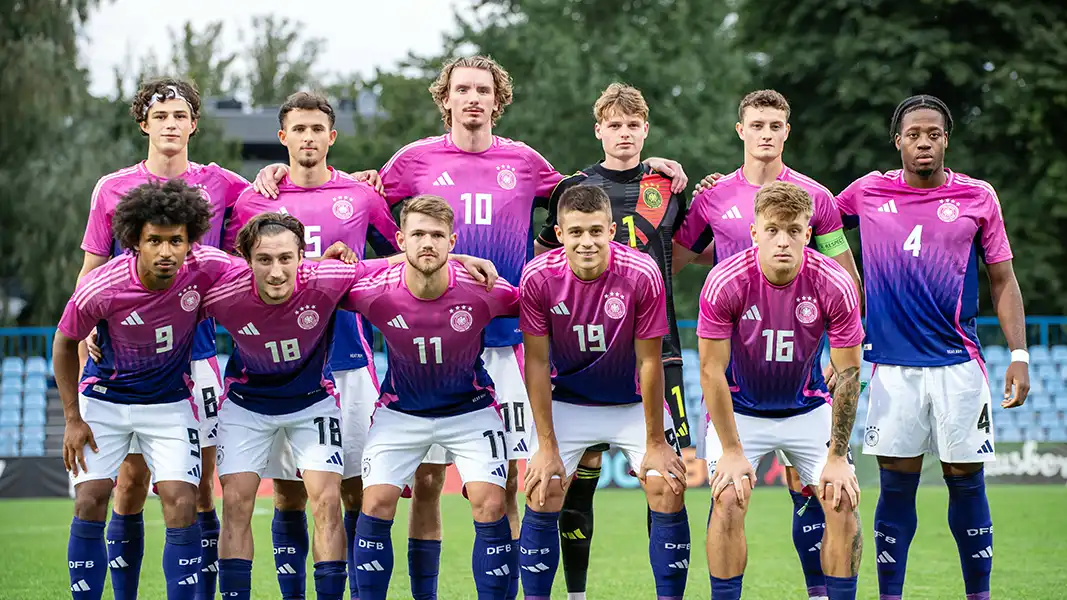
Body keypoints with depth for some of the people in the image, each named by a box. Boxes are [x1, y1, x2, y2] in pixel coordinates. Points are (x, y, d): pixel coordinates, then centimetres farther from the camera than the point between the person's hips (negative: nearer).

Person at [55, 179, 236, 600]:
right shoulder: (100, 288, -26)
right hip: (104, 398, -1)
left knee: (181, 505, -10)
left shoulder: (205, 268, -24)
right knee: (89, 503, -7)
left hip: (170, 401, 1)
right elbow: (65, 343, -7)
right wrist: (72, 419, -4)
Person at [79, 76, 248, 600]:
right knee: (130, 483, 0)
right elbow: (91, 272, 9)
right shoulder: (113, 189, 5)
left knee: (200, 487, 0)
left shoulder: (219, 185, 5)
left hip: (196, 354, 0)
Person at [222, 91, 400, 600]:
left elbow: (400, 256, 18)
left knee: (357, 488, -2)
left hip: (346, 361, 0)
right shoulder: (254, 200, 6)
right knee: (288, 492, 3)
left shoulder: (361, 196, 6)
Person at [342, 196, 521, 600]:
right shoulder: (376, 292, -23)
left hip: (471, 409, -1)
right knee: (376, 503, -8)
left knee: (490, 506, -12)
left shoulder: (482, 291, -24)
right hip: (400, 411, 1)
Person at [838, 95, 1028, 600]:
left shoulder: (978, 197, 3)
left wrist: (1018, 355, -1)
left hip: (959, 364, -1)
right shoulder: (868, 193, 5)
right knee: (896, 485, 3)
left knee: (966, 482, 3)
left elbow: (1003, 280, 7)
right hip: (893, 366, 1)